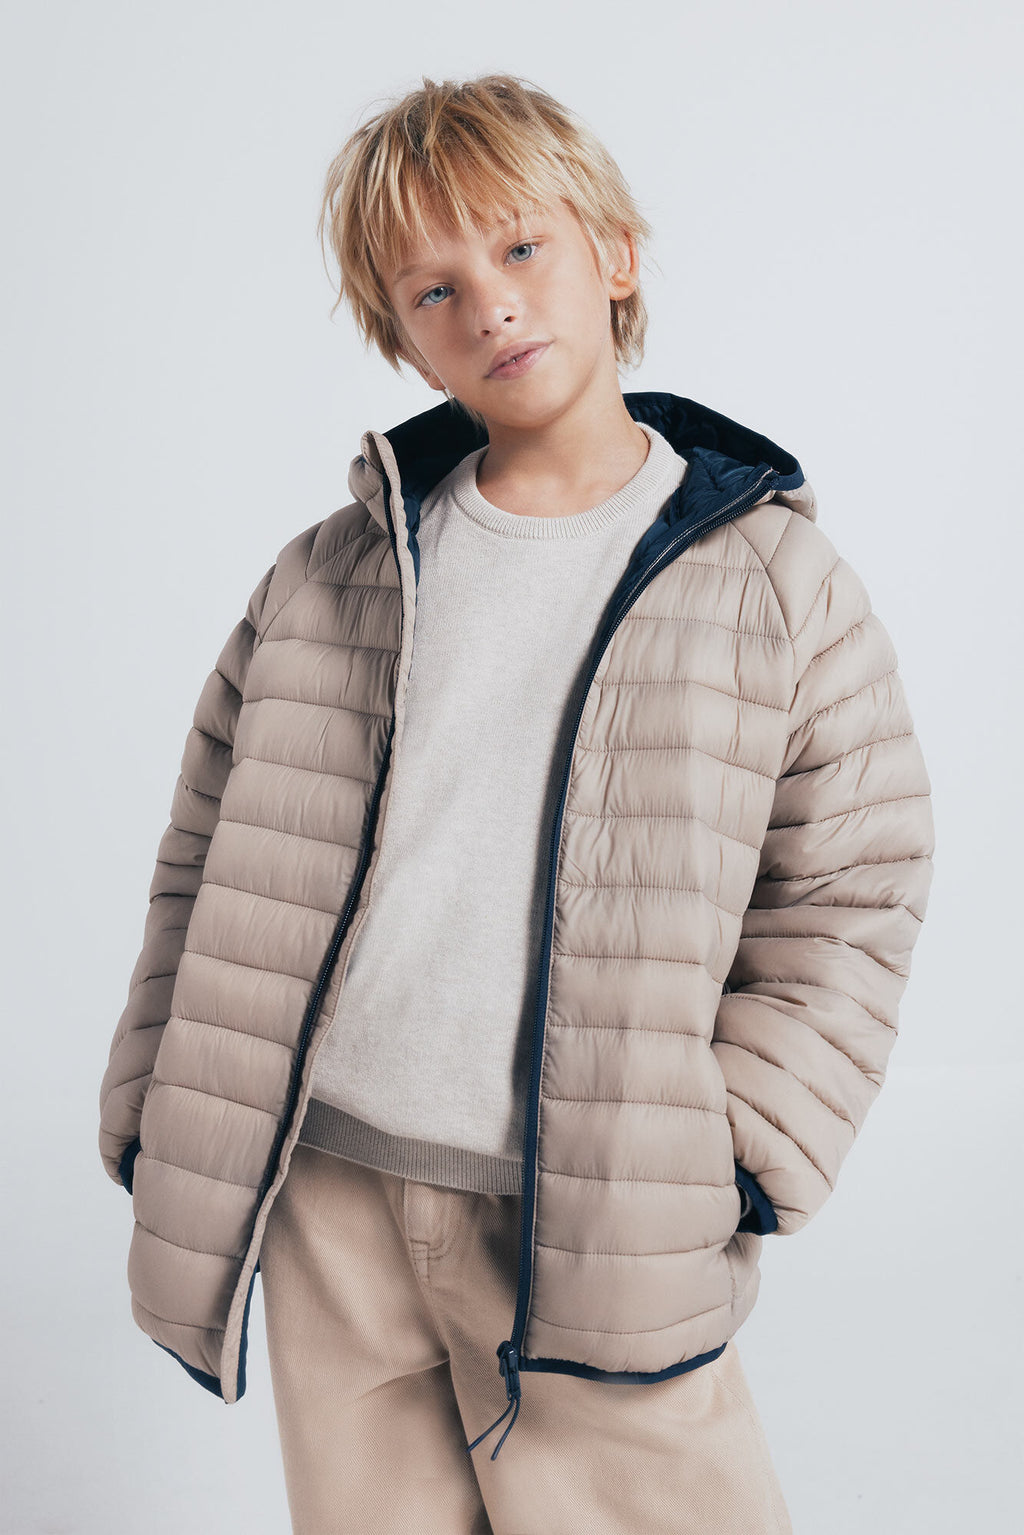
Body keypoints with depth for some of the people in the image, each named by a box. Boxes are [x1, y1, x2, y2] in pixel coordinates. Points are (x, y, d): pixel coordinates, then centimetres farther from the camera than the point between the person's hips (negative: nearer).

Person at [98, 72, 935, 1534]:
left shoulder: (772, 575, -1)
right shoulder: (329, 578, 6)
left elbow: (850, 897, 0)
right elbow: (214, 865, 12)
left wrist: (733, 1157, -7)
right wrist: (158, 1122, 7)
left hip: (600, 1234, -2)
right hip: (325, 1198, 3)